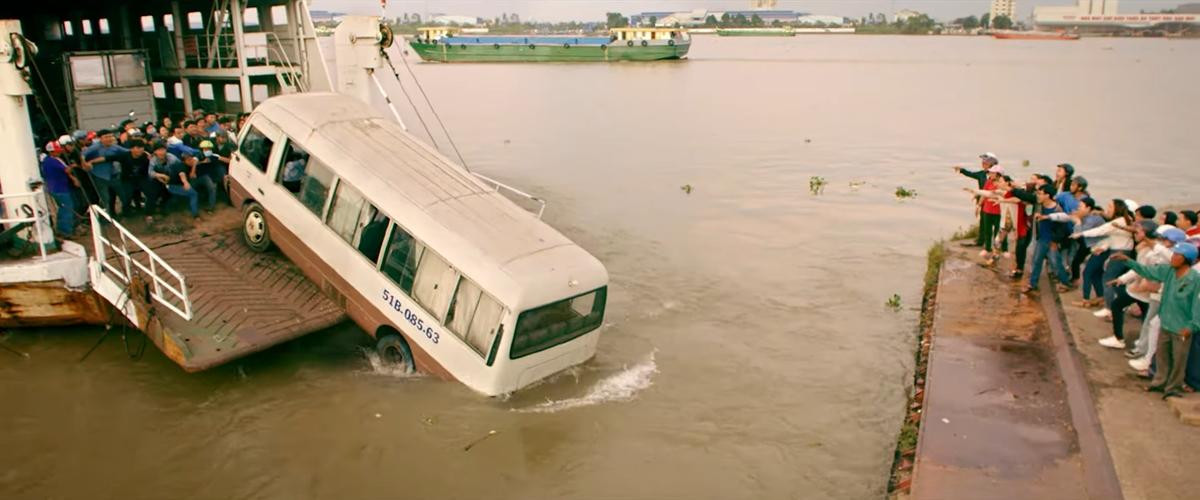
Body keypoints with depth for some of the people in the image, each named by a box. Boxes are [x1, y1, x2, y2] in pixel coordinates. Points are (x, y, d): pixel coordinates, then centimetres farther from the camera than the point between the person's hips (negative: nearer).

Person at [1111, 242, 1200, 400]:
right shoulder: (1168, 270, -3)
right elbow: (1147, 271, 6)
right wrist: (1128, 261, -3)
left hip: (1182, 328, -6)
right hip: (1166, 324, 6)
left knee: (1178, 360, 8)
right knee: (1161, 355, 19)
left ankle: (1174, 388, 23)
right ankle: (1160, 382, 35)